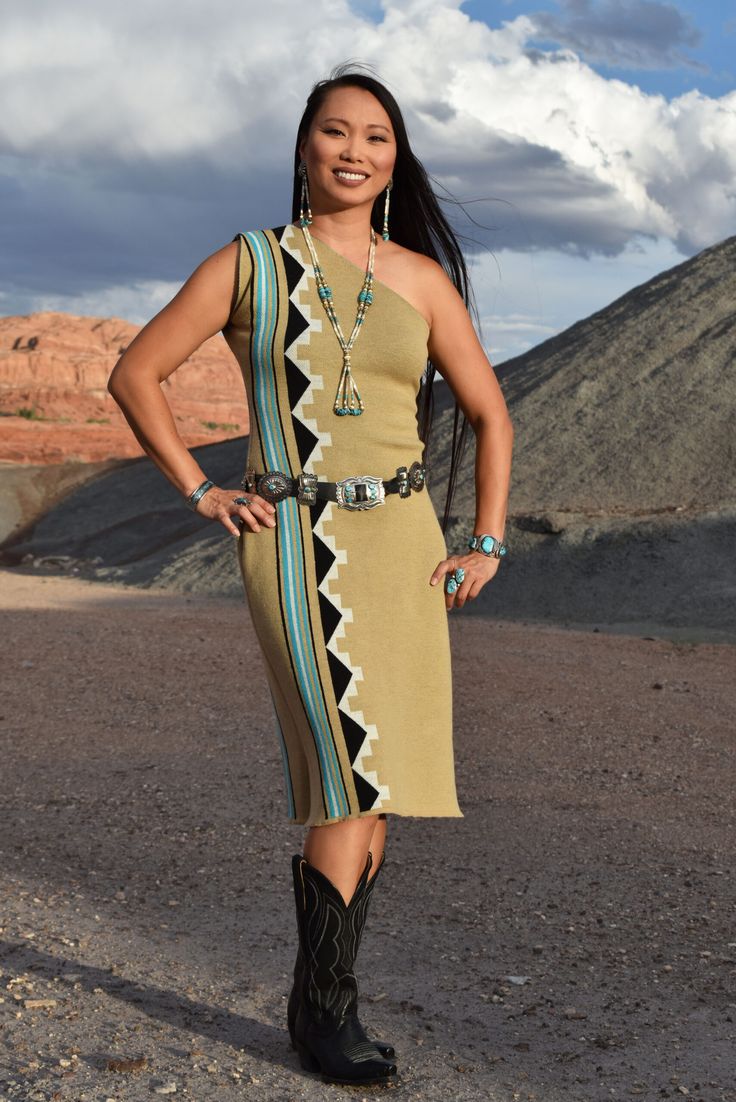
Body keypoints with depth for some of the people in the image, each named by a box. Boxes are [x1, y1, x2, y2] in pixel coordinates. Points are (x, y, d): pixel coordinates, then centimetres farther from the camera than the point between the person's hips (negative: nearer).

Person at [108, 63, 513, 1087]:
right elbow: (135, 373, 5)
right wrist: (200, 491, -1)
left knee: (376, 778, 4)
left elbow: (489, 412, 13)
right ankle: (321, 1003, 2)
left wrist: (487, 541, 5)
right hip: (296, 537, -3)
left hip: (402, 536, 4)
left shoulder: (421, 276, 8)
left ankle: (333, 987, 19)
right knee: (353, 767, -12)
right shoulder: (249, 264, 2)